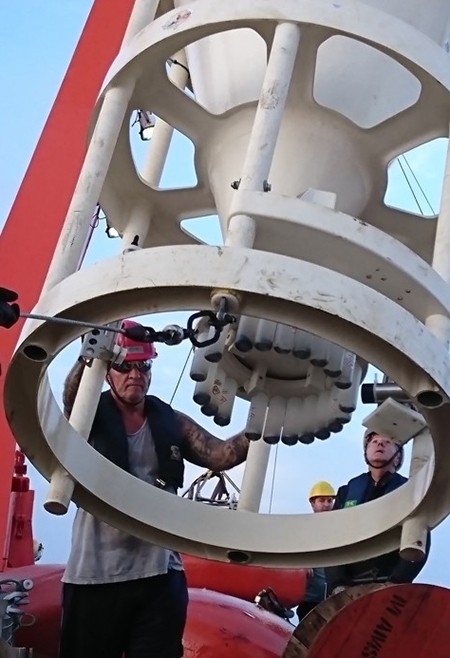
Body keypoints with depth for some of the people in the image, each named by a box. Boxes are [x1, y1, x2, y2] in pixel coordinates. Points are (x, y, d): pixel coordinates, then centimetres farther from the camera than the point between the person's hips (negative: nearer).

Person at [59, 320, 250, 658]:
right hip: (94, 575, -2)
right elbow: (72, 395, -22)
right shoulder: (89, 416, 1)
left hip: (160, 575, 2)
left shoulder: (171, 422, 9)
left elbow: (221, 454, 0)